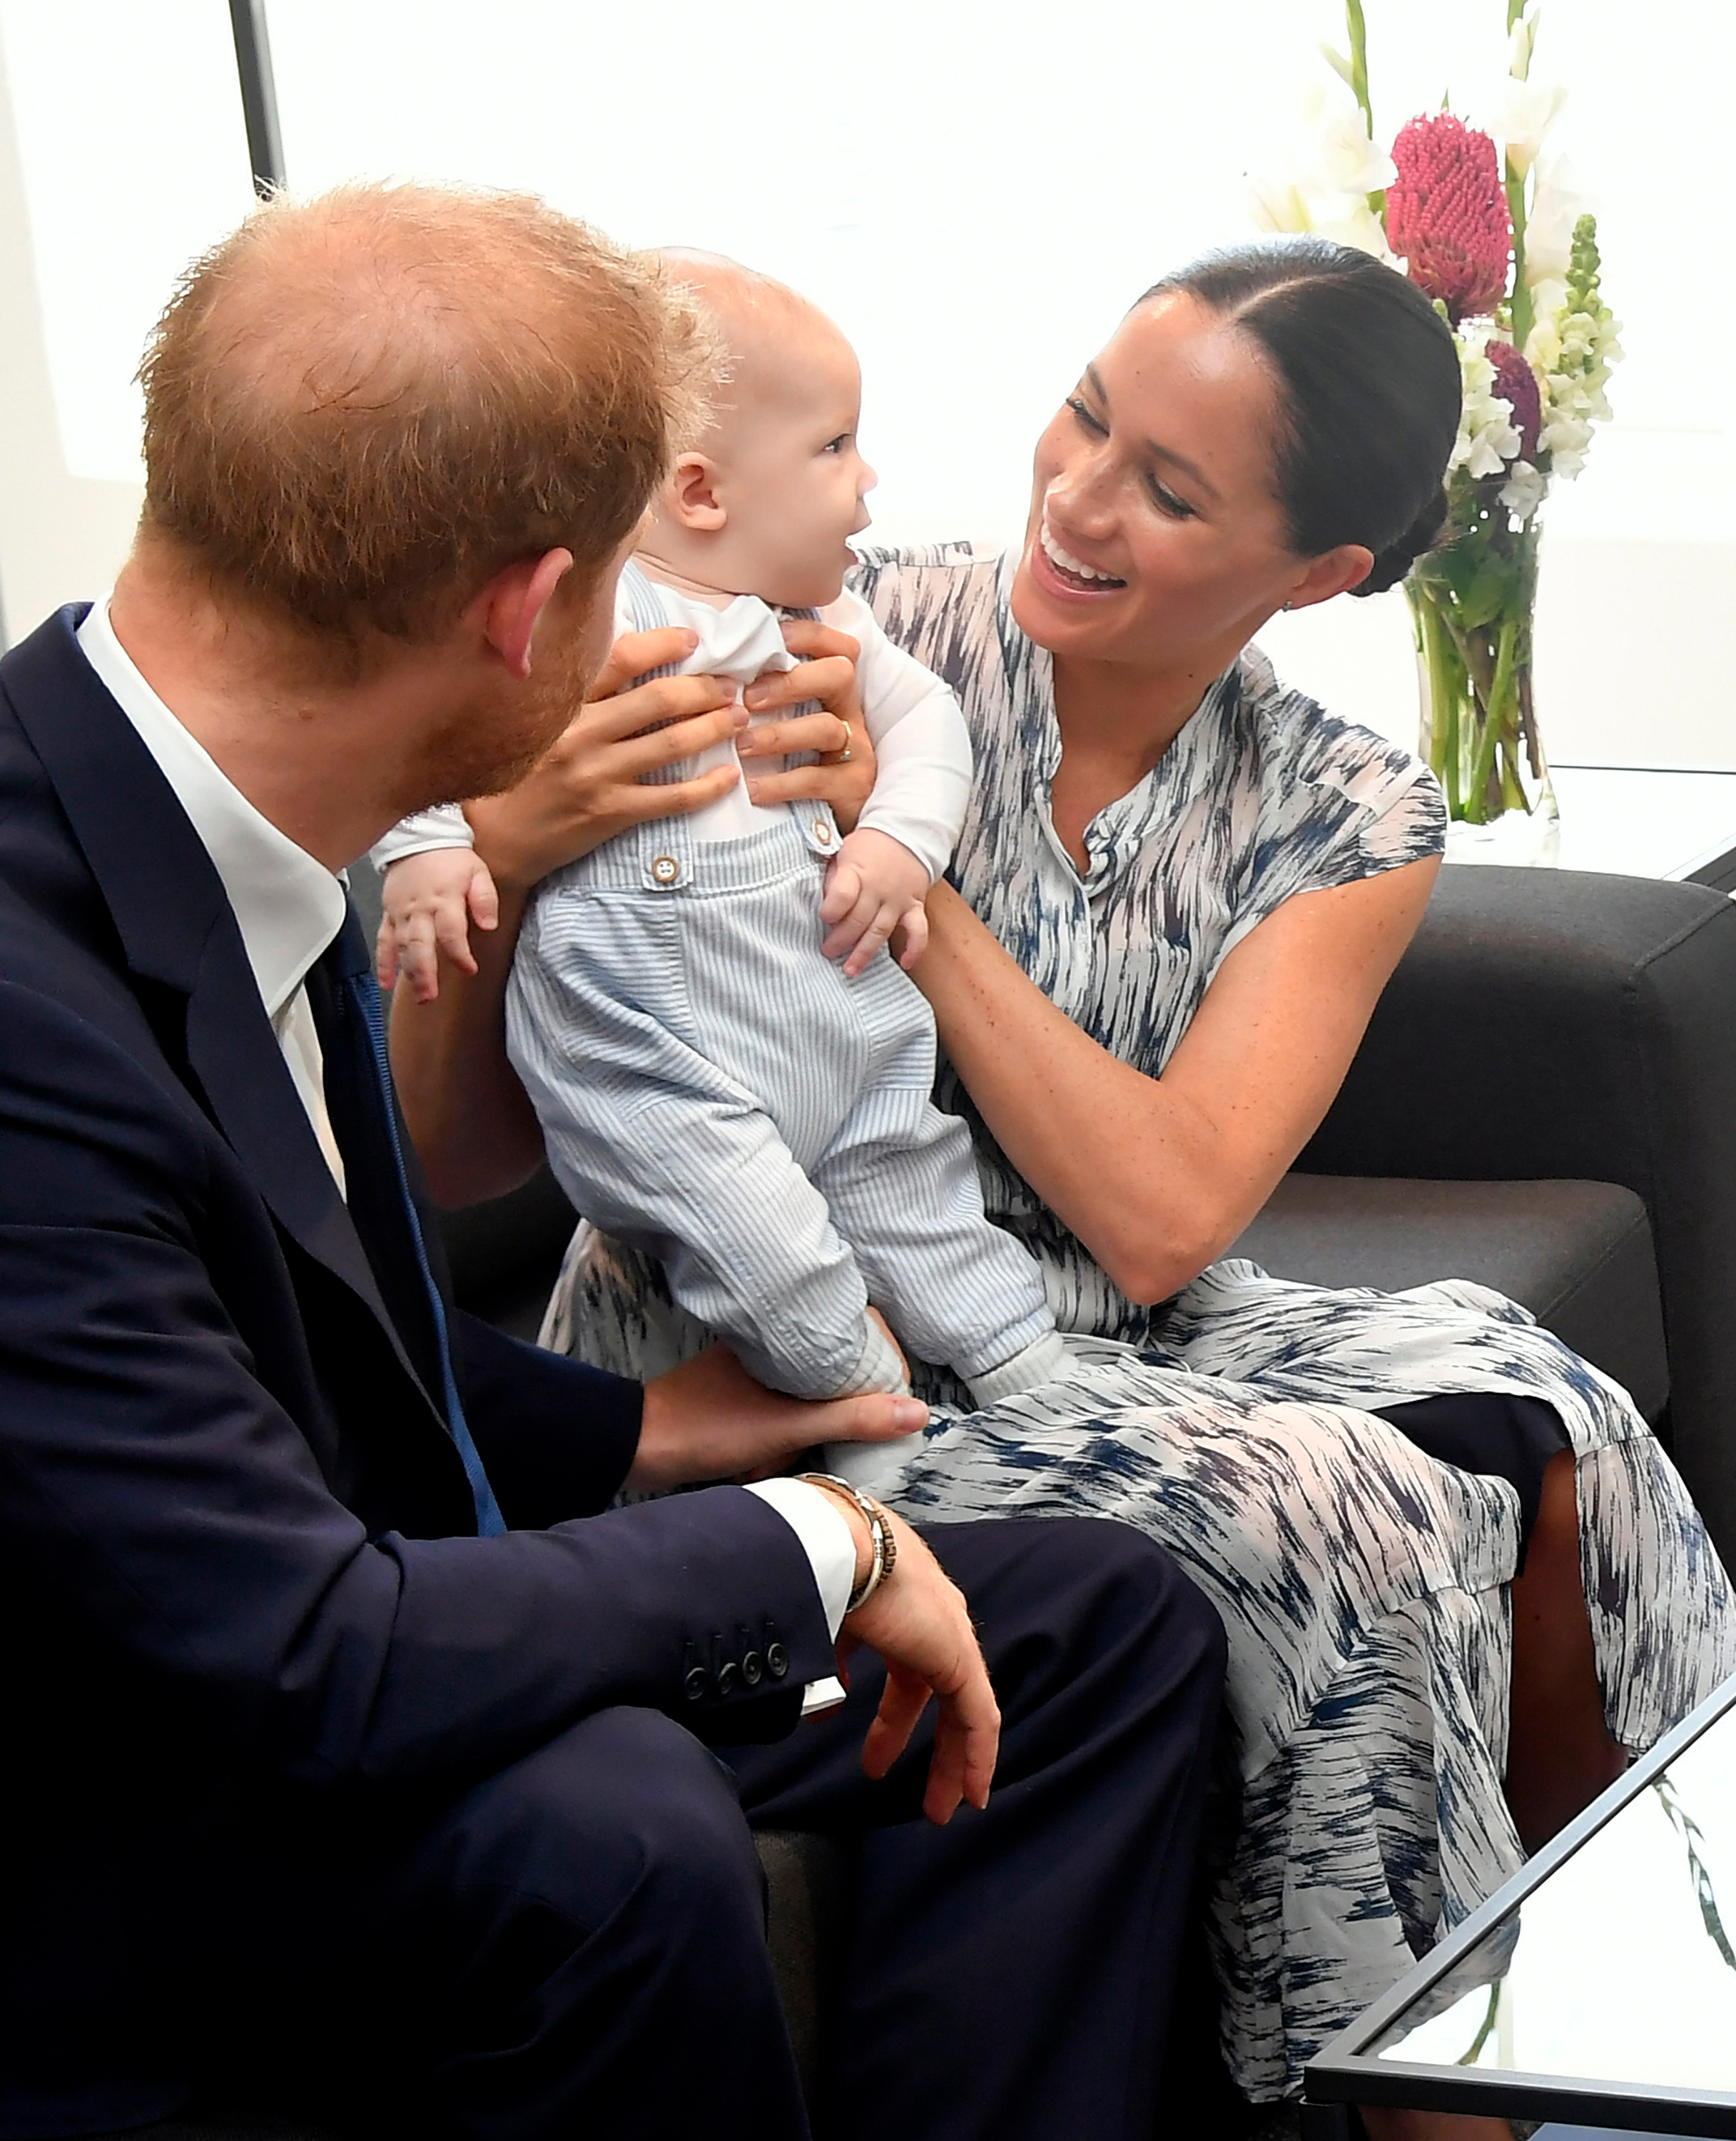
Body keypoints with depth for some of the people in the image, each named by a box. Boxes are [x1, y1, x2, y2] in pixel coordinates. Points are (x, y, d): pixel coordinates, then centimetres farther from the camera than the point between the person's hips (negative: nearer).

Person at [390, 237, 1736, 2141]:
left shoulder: (1345, 824, 1)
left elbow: (1158, 1214, -16)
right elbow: (456, 1160, -11)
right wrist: (502, 851, -31)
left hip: (1097, 1345, 4)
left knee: (1533, 1438, -22)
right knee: (1342, 1506, -26)